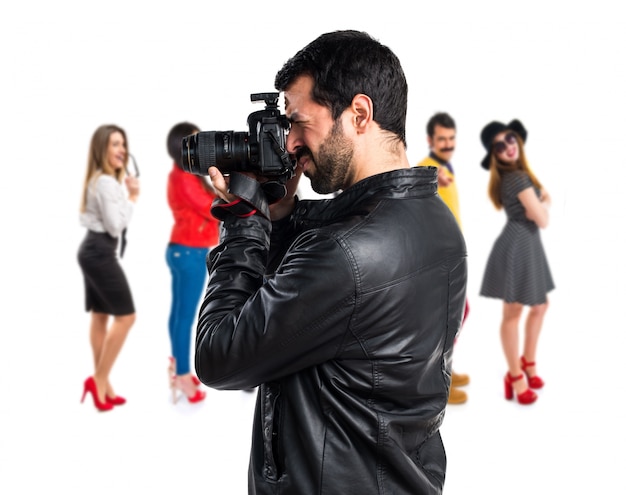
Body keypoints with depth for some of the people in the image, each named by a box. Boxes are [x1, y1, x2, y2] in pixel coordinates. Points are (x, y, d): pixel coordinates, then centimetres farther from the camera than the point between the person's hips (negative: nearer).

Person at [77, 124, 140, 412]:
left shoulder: (98, 180, 16)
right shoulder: (107, 183, -18)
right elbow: (115, 226, -20)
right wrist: (132, 198, -11)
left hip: (93, 251, 11)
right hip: (100, 253, -11)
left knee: (100, 316, 10)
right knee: (125, 316, -7)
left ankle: (102, 385, 14)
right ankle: (99, 380, -3)